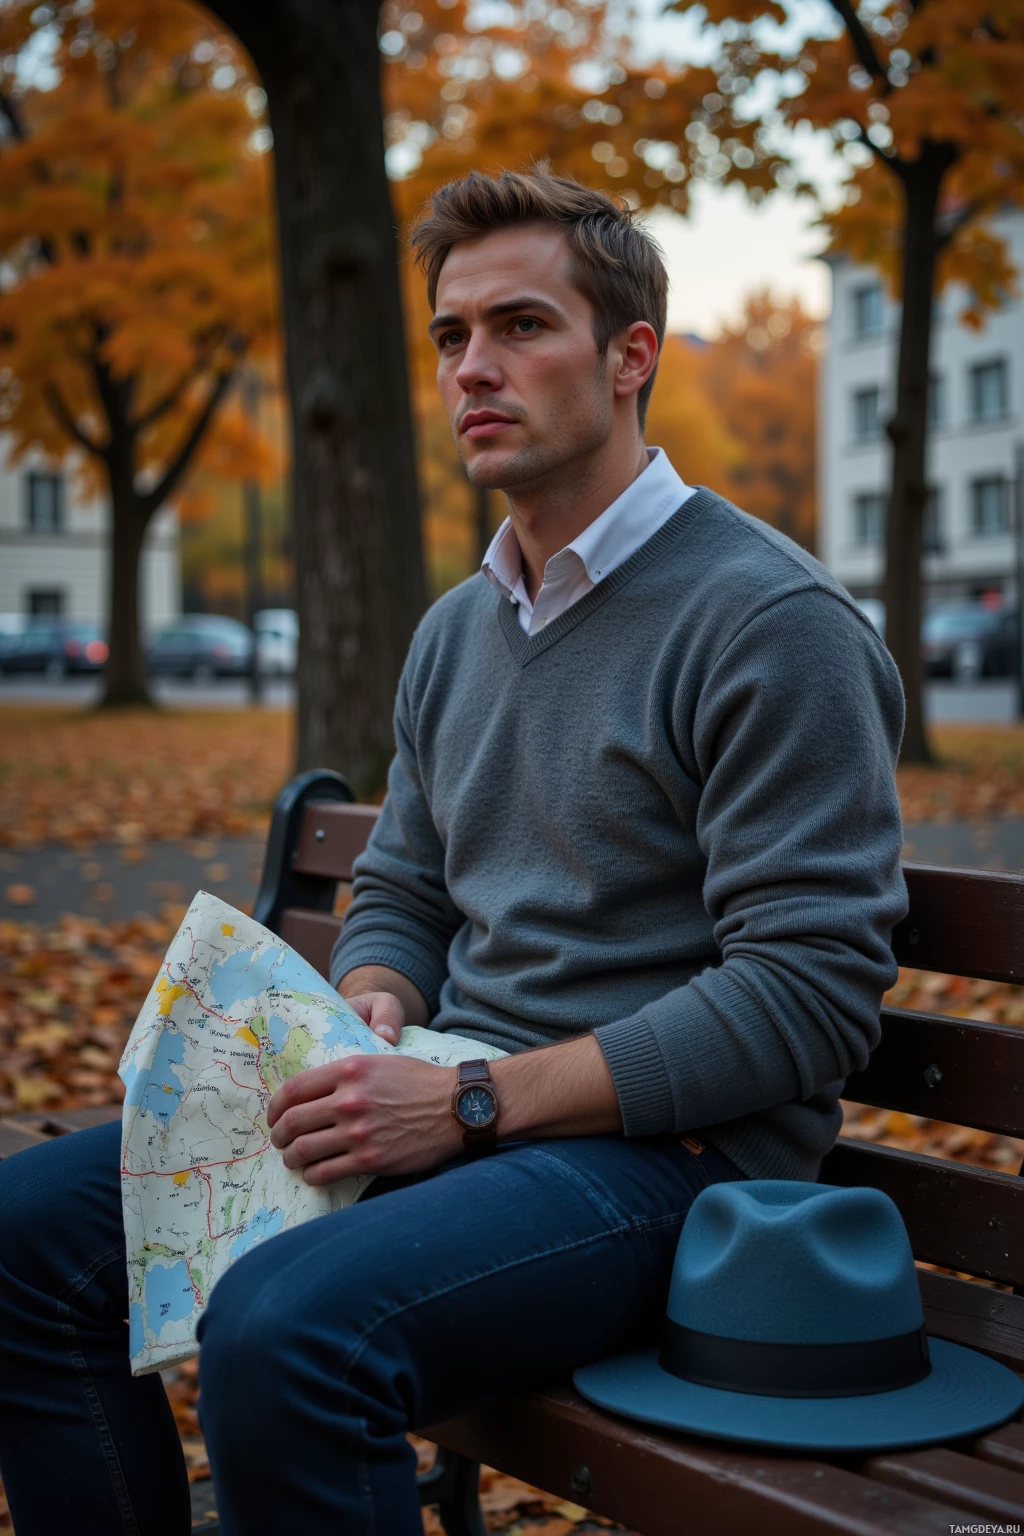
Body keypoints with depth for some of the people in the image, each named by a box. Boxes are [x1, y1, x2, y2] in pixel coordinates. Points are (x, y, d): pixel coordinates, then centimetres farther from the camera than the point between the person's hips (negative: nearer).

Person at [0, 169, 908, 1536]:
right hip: (459, 1115, 8)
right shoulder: (456, 629, 14)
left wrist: (475, 1097, -20)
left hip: (667, 1152, -7)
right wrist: (368, 1019, -4)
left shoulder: (773, 622, -12)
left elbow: (808, 993, -18)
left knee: (285, 1327, -33)